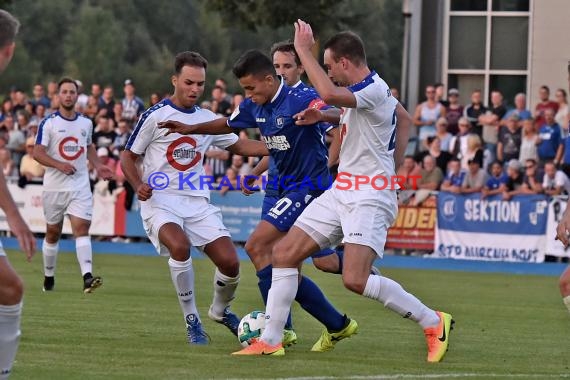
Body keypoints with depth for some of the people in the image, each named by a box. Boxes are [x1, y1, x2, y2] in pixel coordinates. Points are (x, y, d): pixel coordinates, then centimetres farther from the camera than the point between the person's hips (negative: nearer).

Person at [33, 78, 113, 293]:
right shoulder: (49, 123, -4)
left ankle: (87, 277, -27)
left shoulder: (86, 123, 9)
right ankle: (48, 277, 27)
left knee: (82, 228, -15)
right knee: (52, 233, 9)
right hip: (54, 186, -2)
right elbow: (37, 153, -10)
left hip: (80, 186, 2)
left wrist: (98, 166, 9)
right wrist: (59, 164, -25)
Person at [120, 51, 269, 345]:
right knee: (180, 245, -35)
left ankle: (220, 310, 24)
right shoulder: (155, 116, -3)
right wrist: (138, 185, -16)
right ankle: (192, 321, -18)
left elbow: (240, 146, 21)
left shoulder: (208, 119, 10)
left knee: (230, 262, -10)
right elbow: (127, 157, 2)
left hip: (198, 203, 4)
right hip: (159, 201, -4)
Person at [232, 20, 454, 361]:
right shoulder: (366, 88, 12)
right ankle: (271, 340, 7)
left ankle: (434, 323, -5)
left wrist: (304, 50, -28)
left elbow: (329, 94, -38)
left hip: (369, 198, -10)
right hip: (341, 193, 10)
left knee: (355, 280, -21)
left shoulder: (374, 90, -18)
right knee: (284, 253, 2)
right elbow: (405, 118, 30)